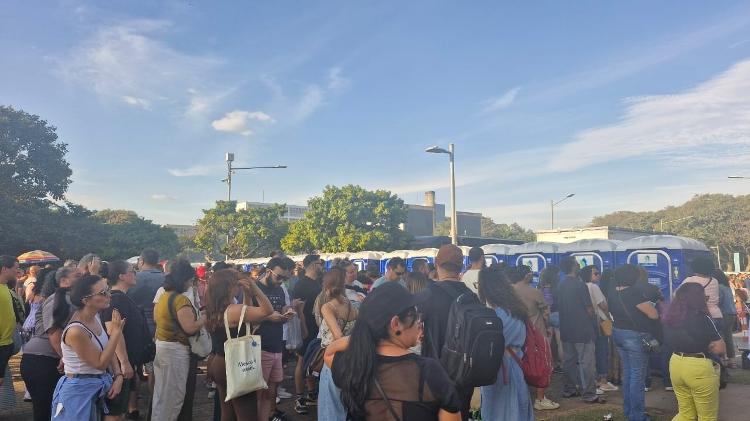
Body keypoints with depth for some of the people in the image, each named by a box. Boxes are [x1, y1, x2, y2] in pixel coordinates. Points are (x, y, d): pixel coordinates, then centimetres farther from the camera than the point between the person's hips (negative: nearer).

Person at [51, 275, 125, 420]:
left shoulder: (95, 317, -1)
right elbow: (100, 363, -20)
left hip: (97, 389, 8)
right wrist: (116, 332, -24)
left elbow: (107, 350, 9)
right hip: (79, 391, -8)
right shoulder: (75, 331, -27)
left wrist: (118, 375, -4)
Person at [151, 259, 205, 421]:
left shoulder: (163, 296, 9)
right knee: (173, 395, 2)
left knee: (162, 393, 20)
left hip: (161, 346, 10)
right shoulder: (180, 299, -21)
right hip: (175, 350, -10)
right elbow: (190, 328, -27)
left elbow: (156, 318, 25)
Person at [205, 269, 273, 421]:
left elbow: (245, 314, 16)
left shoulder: (214, 309, 5)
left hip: (217, 363, 10)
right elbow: (267, 310, -21)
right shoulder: (233, 310, -23)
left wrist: (247, 294, 3)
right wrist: (254, 287, -20)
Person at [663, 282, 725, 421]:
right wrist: (705, 345, 4)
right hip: (699, 368, -6)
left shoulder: (670, 318, 1)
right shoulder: (702, 318, -16)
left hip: (675, 364, 6)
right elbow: (720, 349, -13)